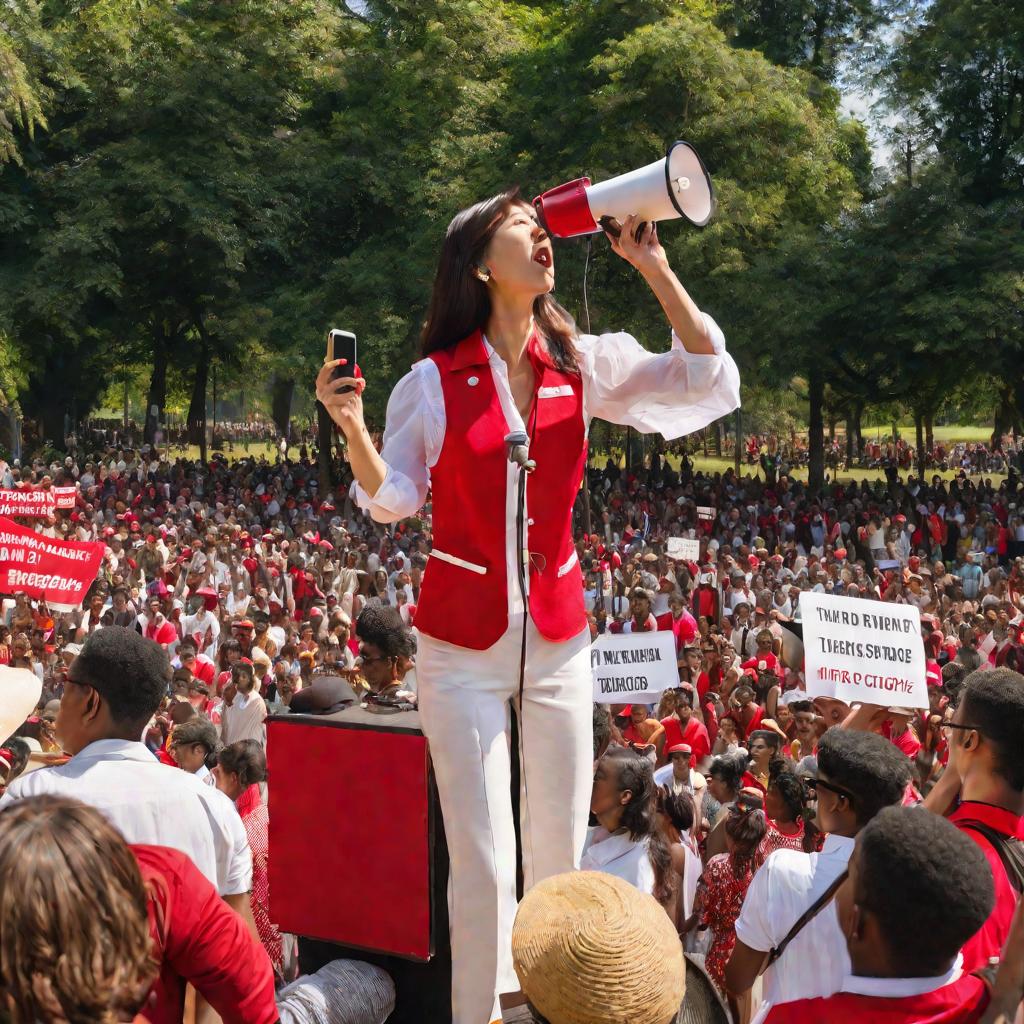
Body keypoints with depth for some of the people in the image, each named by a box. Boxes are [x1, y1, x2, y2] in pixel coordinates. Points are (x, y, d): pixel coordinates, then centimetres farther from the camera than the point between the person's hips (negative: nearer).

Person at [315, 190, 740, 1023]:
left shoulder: (585, 363, 2)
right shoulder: (436, 380, -5)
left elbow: (711, 381, -4)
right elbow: (390, 501, 0)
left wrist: (654, 267, -7)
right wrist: (352, 425, -17)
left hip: (558, 641, 3)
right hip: (463, 647, -3)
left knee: (561, 857, 10)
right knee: (484, 865, -4)